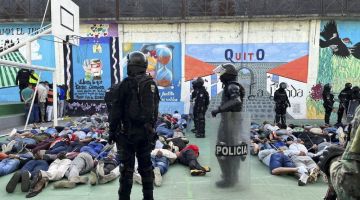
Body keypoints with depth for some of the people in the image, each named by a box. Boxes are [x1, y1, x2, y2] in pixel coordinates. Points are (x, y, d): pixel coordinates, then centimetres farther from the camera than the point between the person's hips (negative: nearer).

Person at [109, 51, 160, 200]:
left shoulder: (127, 84, -11)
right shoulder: (152, 84, 8)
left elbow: (116, 110, -10)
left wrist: (112, 131, -2)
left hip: (128, 132, -6)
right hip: (147, 132, 6)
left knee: (127, 167, 2)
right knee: (146, 165, 14)